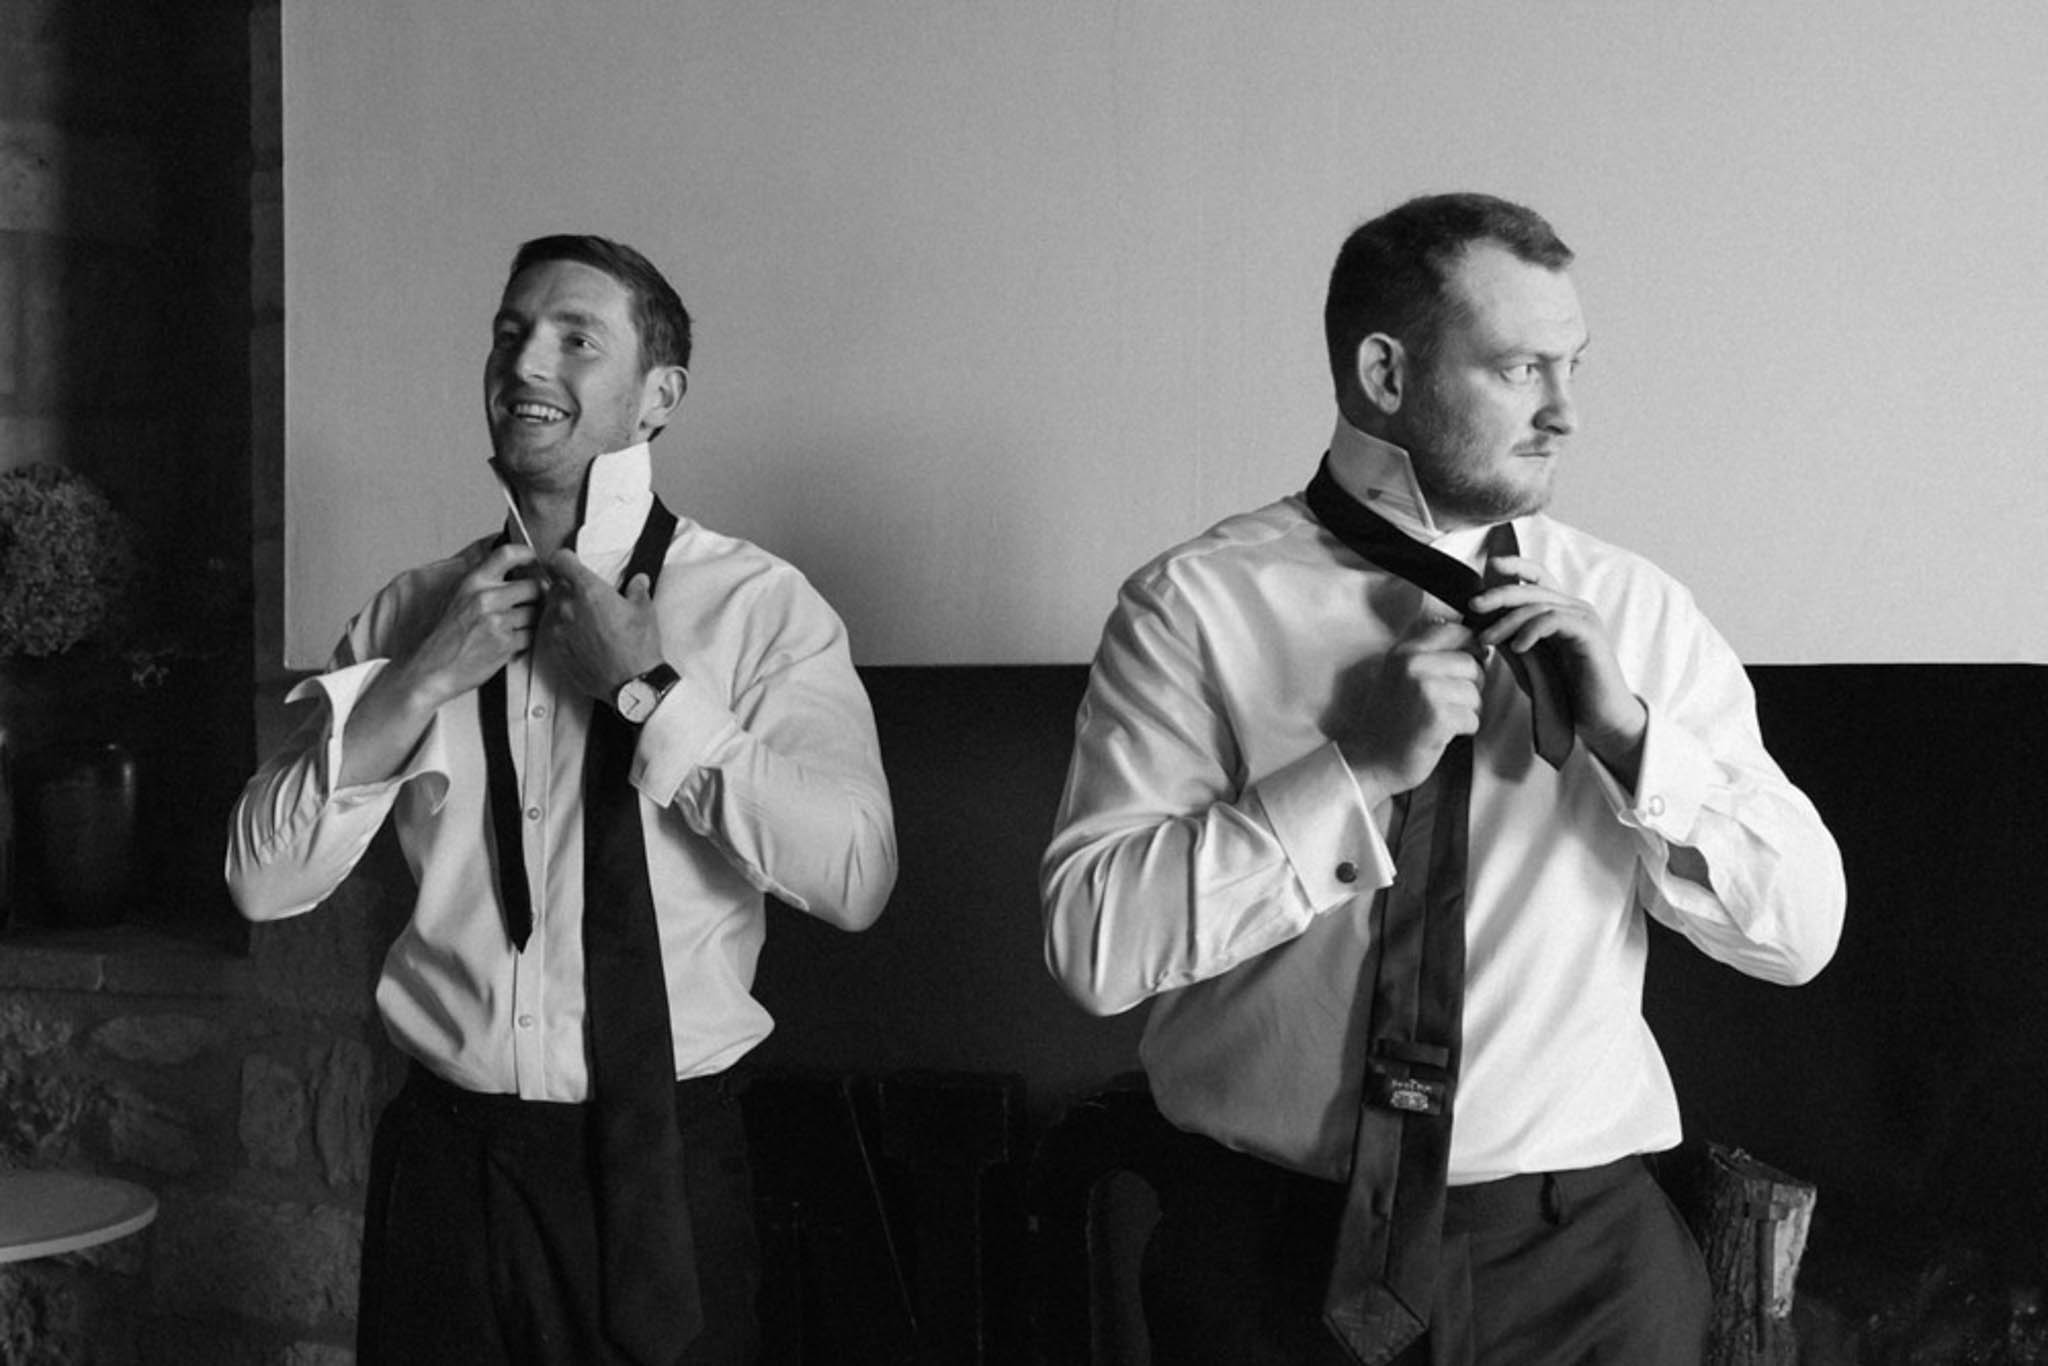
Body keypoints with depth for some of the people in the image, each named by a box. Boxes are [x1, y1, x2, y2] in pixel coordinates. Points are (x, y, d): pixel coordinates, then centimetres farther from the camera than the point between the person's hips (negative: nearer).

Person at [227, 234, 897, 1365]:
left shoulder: (760, 608, -6)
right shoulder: (414, 612, 5)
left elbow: (854, 878, -18)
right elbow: (262, 881, 0)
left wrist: (647, 689, -17)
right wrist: (423, 680, -11)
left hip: (662, 1162, -2)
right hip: (444, 1153, 3)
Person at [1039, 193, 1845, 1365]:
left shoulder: (1638, 611, 2)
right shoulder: (1195, 606, -7)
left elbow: (1802, 930, 0)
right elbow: (1094, 940, -14)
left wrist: (1633, 736, -14)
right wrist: (1358, 771, -20)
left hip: (1580, 1260, 3)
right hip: (1269, 1251, -2)